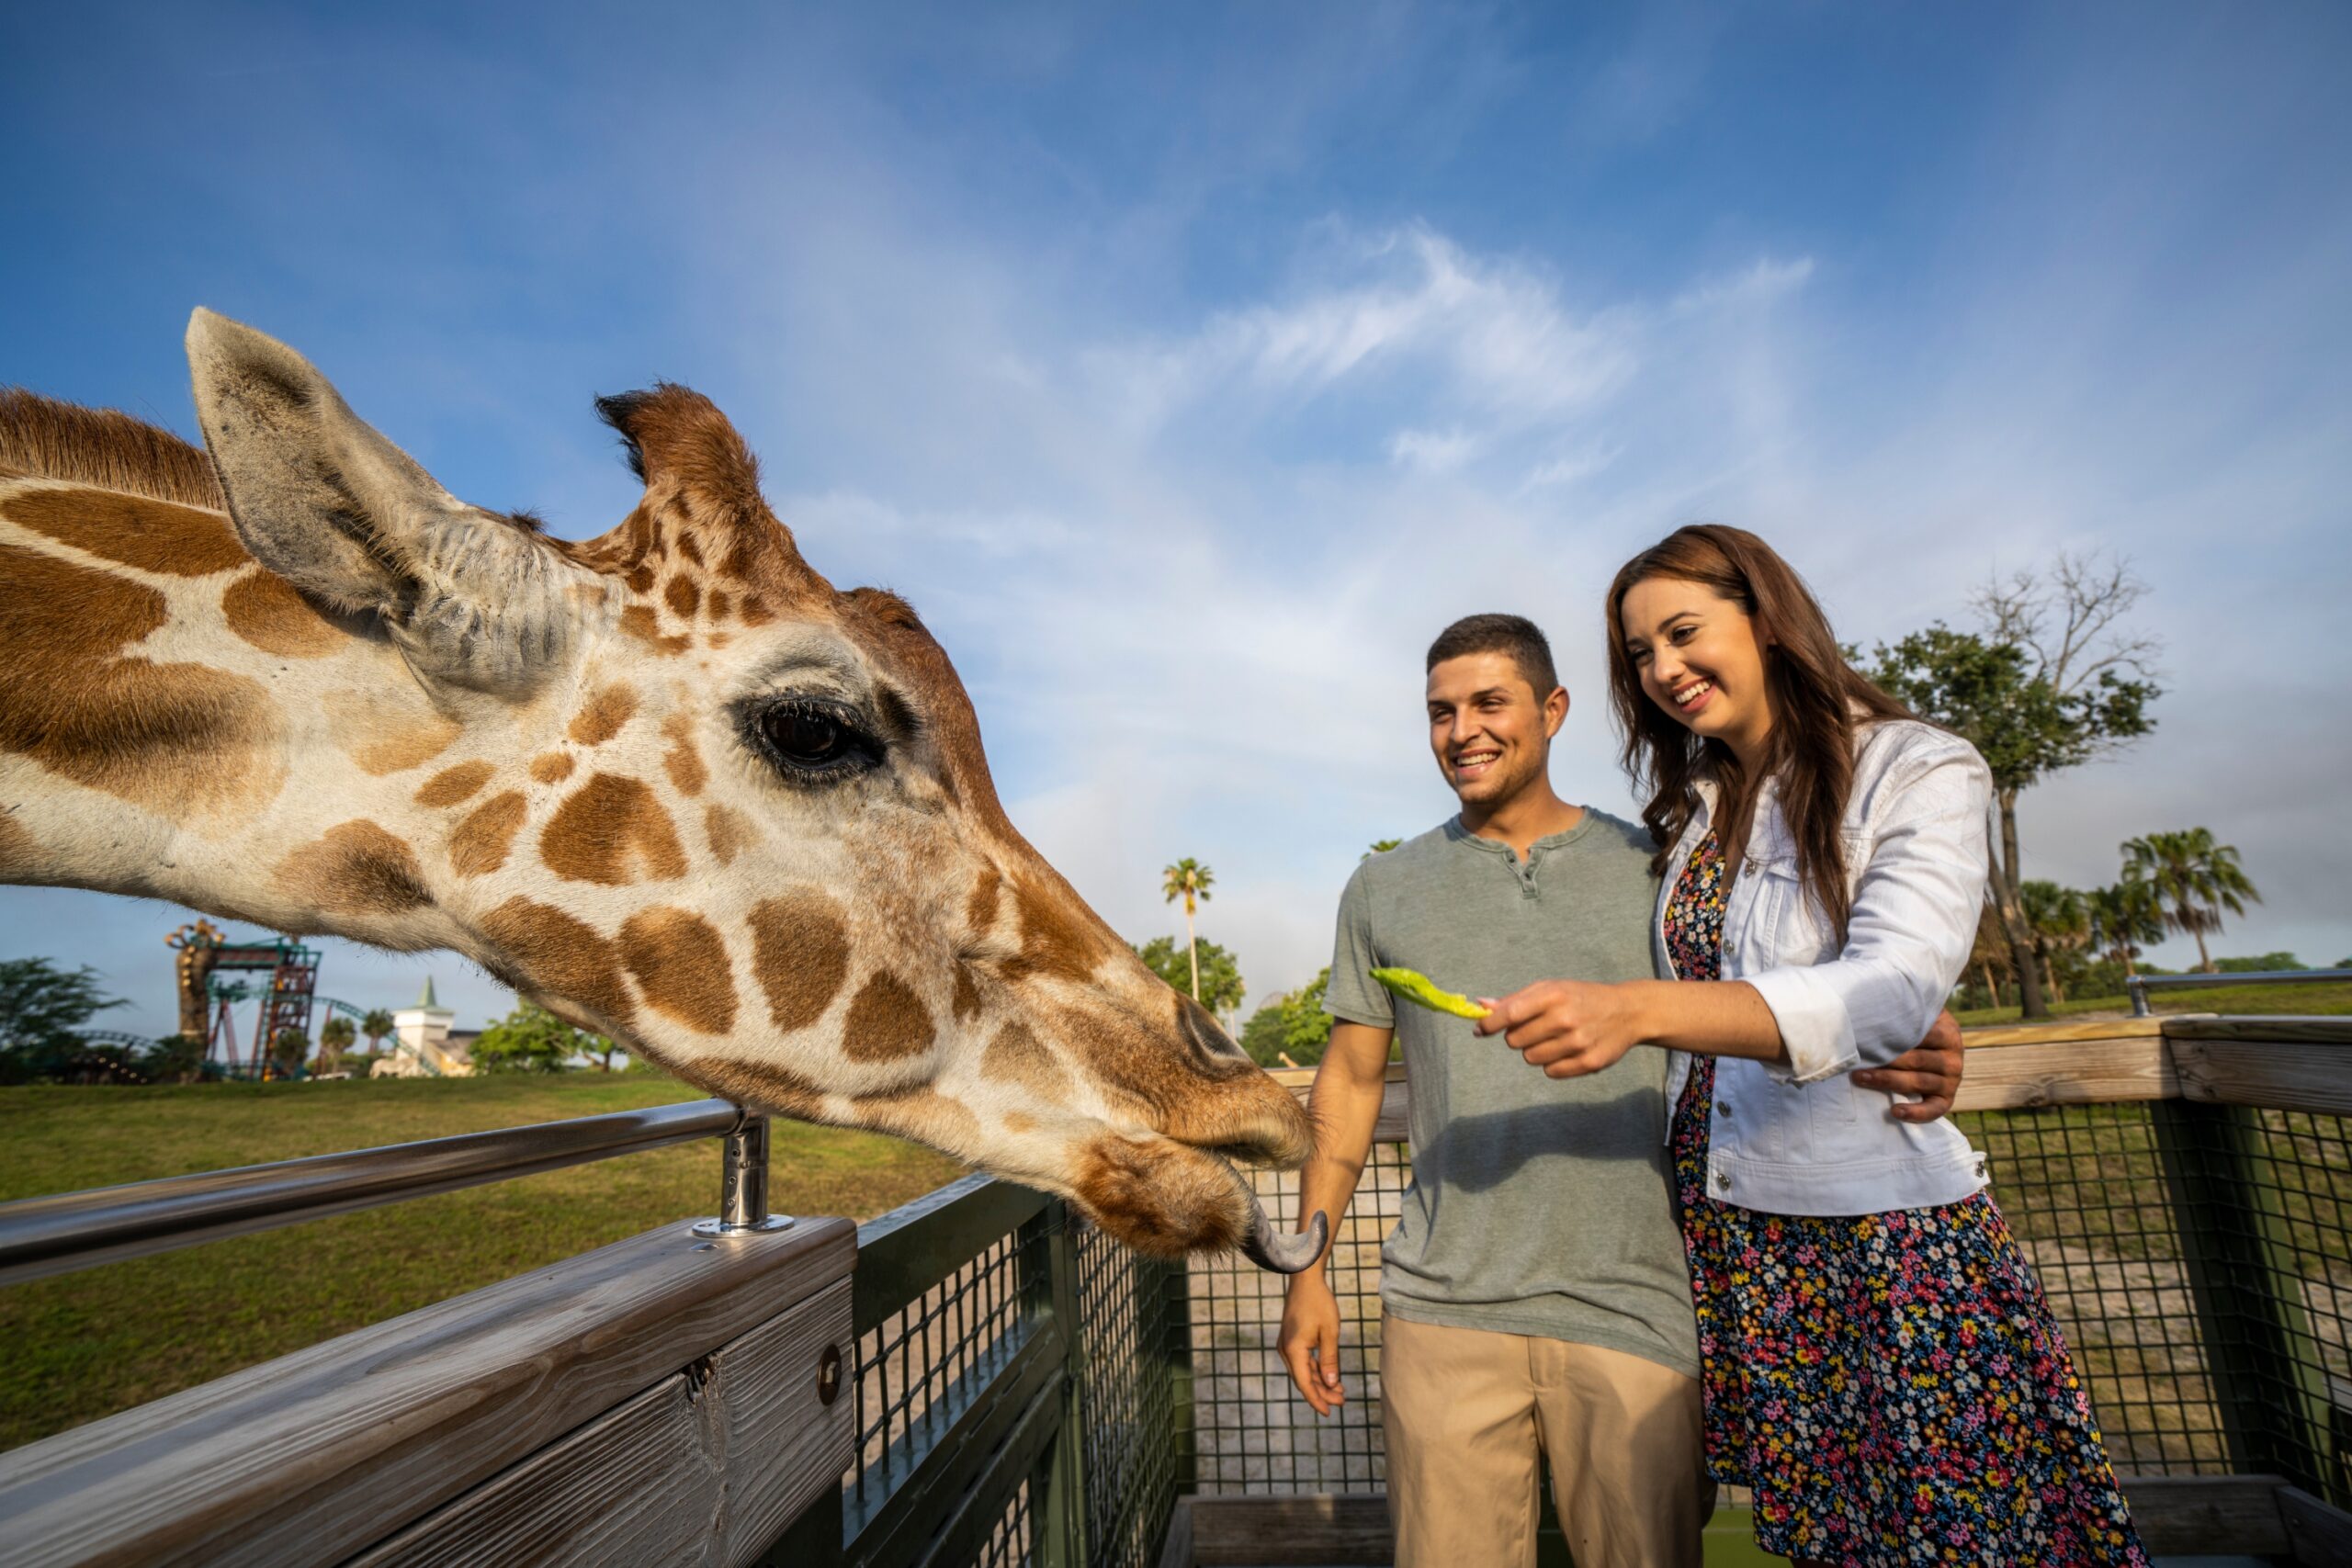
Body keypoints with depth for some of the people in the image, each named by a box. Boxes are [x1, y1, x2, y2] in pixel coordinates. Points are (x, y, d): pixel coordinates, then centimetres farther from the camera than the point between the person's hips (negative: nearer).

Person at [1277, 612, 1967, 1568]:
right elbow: (1350, 1081, 9)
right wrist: (1308, 1267, 6)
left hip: (1632, 1309, 0)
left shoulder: (1653, 871, 5)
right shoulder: (1384, 891, 7)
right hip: (1444, 1312, 1)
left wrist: (1897, 1059, -15)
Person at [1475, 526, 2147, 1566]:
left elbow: (1890, 992, -24)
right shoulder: (1686, 807, 10)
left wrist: (1636, 1010, -36)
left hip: (1886, 1233, -4)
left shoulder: (1920, 772, -7)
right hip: (1721, 1232, 5)